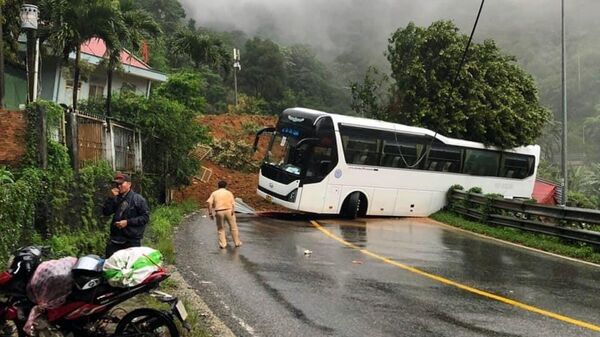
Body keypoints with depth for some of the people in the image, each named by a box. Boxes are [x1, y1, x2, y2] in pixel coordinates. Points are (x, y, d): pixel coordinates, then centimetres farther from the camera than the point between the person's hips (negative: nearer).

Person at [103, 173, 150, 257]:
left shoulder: (138, 199, -5)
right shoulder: (116, 199, 11)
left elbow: (145, 217, -9)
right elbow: (106, 212, 4)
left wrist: (127, 222, -16)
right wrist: (111, 197, -8)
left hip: (132, 241, -5)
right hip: (115, 239, 5)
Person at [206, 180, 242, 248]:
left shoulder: (214, 193, 12)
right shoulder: (229, 192, 10)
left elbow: (209, 202, -3)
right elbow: (233, 203, -5)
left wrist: (210, 213, -1)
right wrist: (233, 211, -8)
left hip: (219, 212, 1)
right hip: (229, 210, -1)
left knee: (220, 228, 14)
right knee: (233, 227, 12)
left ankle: (222, 244, 11)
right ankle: (237, 242, 18)